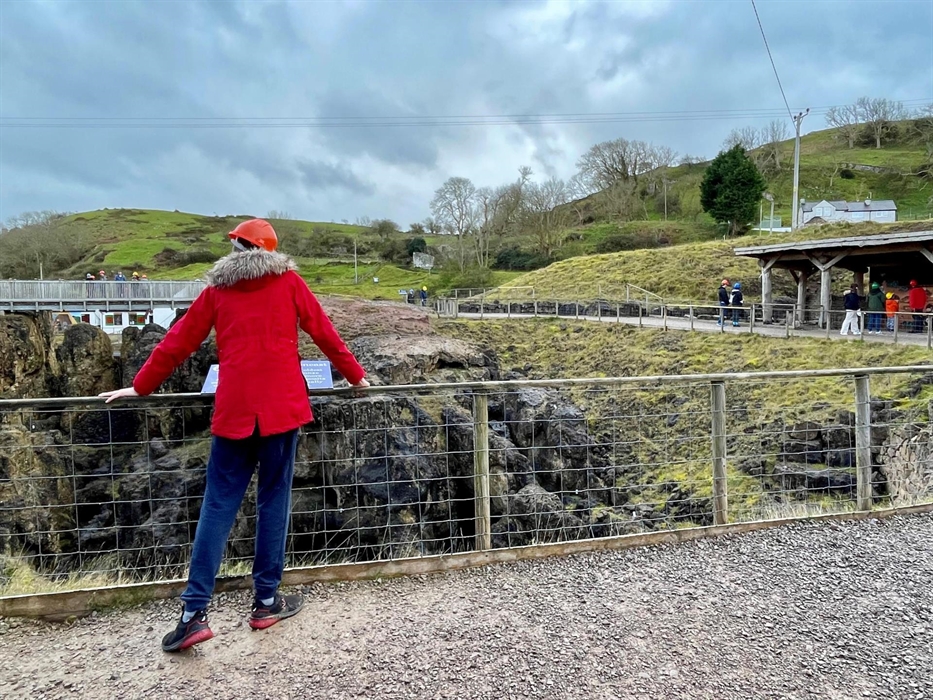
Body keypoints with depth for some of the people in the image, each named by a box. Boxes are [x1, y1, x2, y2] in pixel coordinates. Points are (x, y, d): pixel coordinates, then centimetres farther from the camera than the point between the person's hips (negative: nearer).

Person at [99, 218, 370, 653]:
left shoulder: (217, 289, 10)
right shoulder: (288, 281, 6)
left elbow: (179, 341, 13)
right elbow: (323, 332, 7)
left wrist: (141, 386, 23)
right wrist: (355, 376, 18)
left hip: (234, 410, 1)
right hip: (282, 406, -1)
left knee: (218, 506, 6)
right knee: (273, 500, 7)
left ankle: (194, 612, 5)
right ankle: (266, 603, 15)